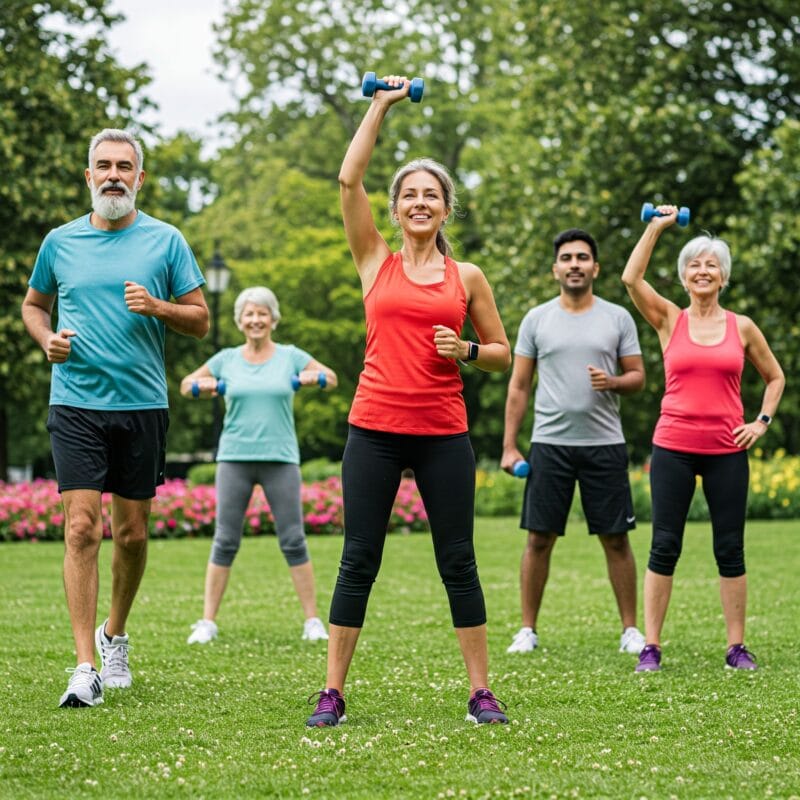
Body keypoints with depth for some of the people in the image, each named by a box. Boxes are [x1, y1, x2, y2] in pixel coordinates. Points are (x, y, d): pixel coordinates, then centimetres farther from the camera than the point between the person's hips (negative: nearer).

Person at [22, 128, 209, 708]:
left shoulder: (165, 241, 4)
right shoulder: (60, 242, 8)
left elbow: (201, 321, 5)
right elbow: (34, 304, 23)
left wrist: (157, 307, -14)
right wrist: (47, 339, 2)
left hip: (142, 404, 0)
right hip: (75, 404, 0)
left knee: (132, 533, 8)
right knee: (82, 528, -11)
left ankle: (114, 636, 32)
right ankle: (86, 667, -11)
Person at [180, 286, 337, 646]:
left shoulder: (290, 356, 5)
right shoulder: (226, 359, 8)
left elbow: (332, 378, 12)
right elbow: (186, 385, 16)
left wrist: (314, 377, -10)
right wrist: (202, 385, -7)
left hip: (281, 459, -1)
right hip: (235, 458, 1)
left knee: (293, 540, 0)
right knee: (225, 541, 1)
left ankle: (313, 620, 7)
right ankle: (207, 622, 5)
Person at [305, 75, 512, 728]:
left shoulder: (467, 278, 8)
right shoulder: (376, 263, 7)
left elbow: (502, 354, 14)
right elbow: (349, 180, -1)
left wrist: (466, 350, -7)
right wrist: (381, 106, 3)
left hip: (444, 434, 0)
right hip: (375, 429, 0)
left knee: (458, 561, 4)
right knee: (359, 559, 2)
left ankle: (481, 690, 10)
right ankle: (333, 692, 6)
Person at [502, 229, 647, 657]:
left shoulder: (617, 318, 5)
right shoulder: (536, 319, 5)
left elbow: (638, 376, 7)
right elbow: (519, 386, 7)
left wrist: (613, 382, -17)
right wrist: (509, 447, 2)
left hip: (604, 444, 0)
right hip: (549, 444, 0)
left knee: (616, 539, 2)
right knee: (539, 538, 2)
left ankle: (630, 629, 11)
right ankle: (528, 630, 10)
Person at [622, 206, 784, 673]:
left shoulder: (742, 328, 6)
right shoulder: (669, 320, 3)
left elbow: (775, 377, 17)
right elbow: (631, 278, -11)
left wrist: (763, 422, 4)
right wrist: (657, 227, -6)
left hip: (727, 450, 1)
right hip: (673, 447, -1)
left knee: (730, 549, 4)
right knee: (665, 546, -1)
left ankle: (737, 646, 11)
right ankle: (651, 646, 3)